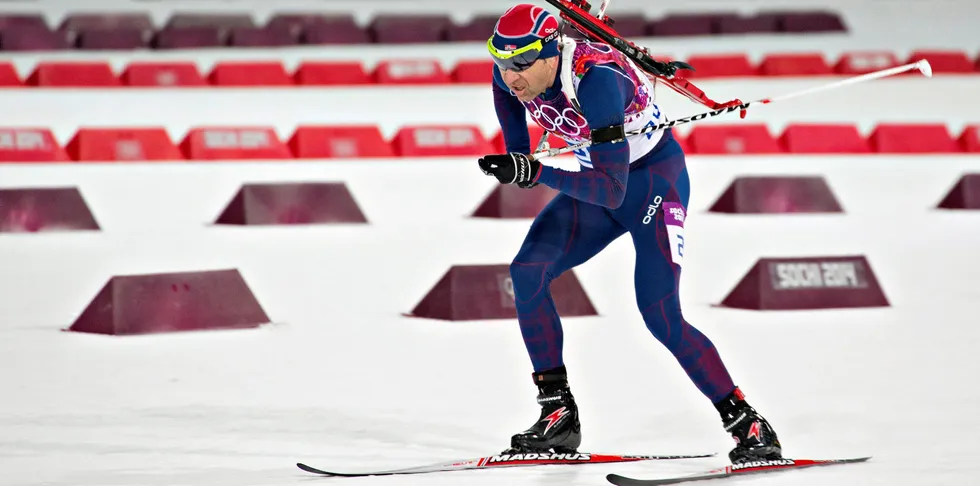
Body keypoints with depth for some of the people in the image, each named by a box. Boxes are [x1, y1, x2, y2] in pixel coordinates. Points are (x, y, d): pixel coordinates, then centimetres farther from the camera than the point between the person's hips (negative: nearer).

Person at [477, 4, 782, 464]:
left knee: (660, 315, -16)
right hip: (598, 177, 7)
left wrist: (535, 173, -45)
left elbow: (611, 191, -39)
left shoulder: (596, 80, -36)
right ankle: (559, 415, -6)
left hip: (655, 178, -7)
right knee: (526, 272, -12)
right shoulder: (510, 71, -15)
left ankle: (748, 426, -4)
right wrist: (515, 166, 10)